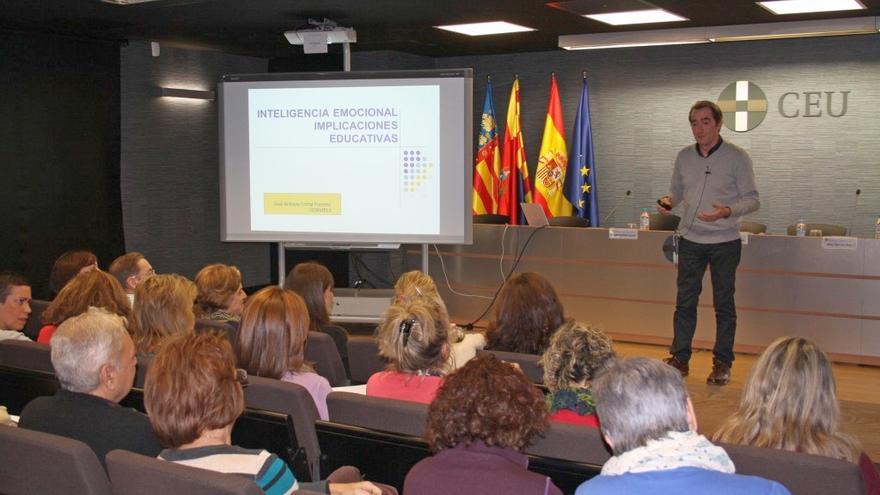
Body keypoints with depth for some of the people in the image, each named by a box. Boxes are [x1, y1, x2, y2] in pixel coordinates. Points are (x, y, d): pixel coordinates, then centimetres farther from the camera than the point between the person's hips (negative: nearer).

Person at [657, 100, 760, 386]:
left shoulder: (737, 157, -7)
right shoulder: (684, 157, 5)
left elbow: (752, 199, -6)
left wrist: (727, 211, -24)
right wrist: (668, 202, -8)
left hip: (724, 242, -3)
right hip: (690, 240, 3)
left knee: (723, 303, 6)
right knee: (685, 300, 5)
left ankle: (722, 364, 14)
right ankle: (680, 358, 15)